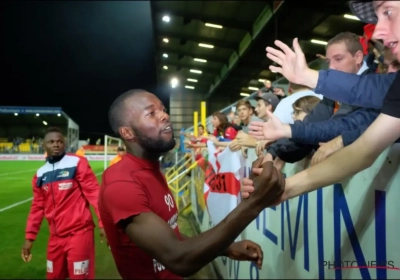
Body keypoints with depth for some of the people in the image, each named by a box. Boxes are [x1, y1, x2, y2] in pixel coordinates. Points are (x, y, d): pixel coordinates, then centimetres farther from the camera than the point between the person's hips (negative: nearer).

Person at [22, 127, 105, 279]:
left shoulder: (77, 163, -8)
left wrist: (103, 222, -16)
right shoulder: (40, 174, 9)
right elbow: (37, 207, 15)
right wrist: (29, 236, 15)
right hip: (55, 237, 6)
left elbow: (93, 193, -10)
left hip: (79, 232, -5)